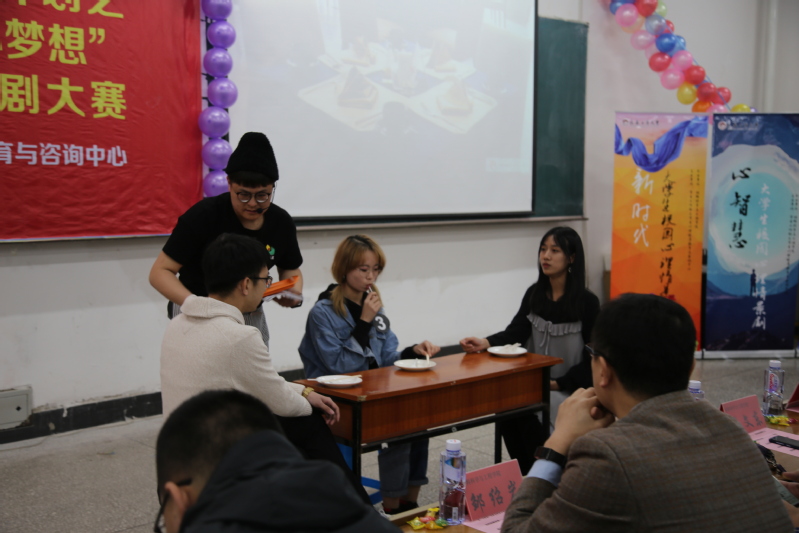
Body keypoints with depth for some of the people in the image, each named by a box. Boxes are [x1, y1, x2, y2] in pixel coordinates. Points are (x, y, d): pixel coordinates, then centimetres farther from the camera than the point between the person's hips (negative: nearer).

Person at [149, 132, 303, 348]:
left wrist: (294, 293, -15)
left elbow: (290, 269, 8)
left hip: (250, 315, 4)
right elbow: (160, 271, -20)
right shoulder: (202, 216, -22)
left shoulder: (281, 222, -9)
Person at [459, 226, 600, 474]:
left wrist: (559, 384, -16)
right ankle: (528, 474, -2)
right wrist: (486, 343, -25)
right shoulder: (534, 294, 6)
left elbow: (592, 357, -7)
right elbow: (516, 332, -5)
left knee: (529, 415, -27)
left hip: (570, 388, -4)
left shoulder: (587, 302, -7)